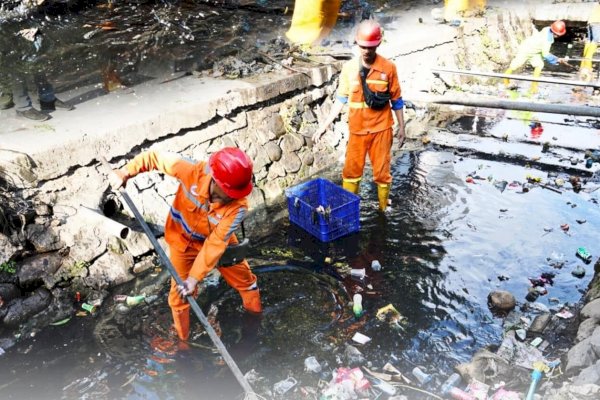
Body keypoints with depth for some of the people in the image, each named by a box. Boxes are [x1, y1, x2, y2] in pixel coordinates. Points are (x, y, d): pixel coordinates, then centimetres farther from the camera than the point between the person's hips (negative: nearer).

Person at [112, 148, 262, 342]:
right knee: (180, 292, 9)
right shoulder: (193, 172, -37)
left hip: (219, 241, 1)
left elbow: (215, 244, -35)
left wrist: (194, 278, -37)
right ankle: (183, 338, 34)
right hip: (183, 241, 0)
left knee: (245, 278, 16)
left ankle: (257, 316, 47)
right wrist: (127, 171, -28)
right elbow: (156, 157, -21)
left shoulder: (238, 207, -37)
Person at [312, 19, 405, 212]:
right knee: (351, 170, 12)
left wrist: (401, 127, 3)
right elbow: (341, 100, 2)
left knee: (381, 171, 9)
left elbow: (396, 100, 0)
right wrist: (324, 125, -1)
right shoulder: (349, 67, -4)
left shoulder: (388, 67, -8)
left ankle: (384, 209, 27)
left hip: (381, 129, -2)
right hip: (357, 130, 2)